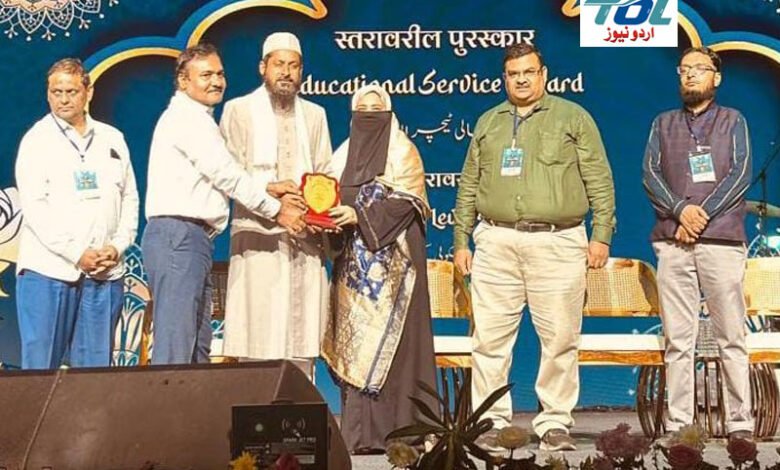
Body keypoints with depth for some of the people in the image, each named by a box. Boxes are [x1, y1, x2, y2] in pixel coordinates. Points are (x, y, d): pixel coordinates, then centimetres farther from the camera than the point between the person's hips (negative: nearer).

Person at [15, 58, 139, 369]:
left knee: (96, 366, 6)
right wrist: (76, 254, -13)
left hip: (105, 273, 3)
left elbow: (129, 198, 14)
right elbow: (34, 207, -6)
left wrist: (117, 247, -2)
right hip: (48, 270, -3)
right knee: (40, 366, -2)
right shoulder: (37, 140, 3)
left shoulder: (112, 139, 14)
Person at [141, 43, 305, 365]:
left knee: (198, 346, 11)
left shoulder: (197, 119, 23)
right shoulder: (186, 116, -7)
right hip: (178, 233, -10)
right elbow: (225, 175, -11)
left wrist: (266, 189, 9)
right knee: (175, 347, -12)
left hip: (193, 239, 10)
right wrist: (276, 210, -3)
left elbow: (217, 178, 22)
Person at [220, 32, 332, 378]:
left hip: (305, 239, 3)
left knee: (303, 344, 1)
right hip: (258, 237, -3)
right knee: (258, 339, -7)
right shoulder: (238, 110, 7)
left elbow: (326, 176, 16)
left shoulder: (315, 115, 19)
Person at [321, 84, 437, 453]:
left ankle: (397, 429, -6)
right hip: (354, 263, 5)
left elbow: (406, 201, -9)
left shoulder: (401, 151, 3)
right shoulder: (343, 155, 18)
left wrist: (359, 216, -18)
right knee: (356, 342, 0)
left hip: (391, 260, -5)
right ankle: (360, 431, 3)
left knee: (389, 338, -8)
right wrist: (331, 218, -7)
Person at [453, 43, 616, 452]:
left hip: (558, 242, -2)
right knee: (490, 338, 0)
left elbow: (599, 180, 5)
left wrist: (602, 235, -2)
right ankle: (491, 422, 9)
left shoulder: (573, 118, 9)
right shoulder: (488, 123, 19)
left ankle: (555, 423, 9)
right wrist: (460, 240, 14)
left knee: (560, 338, -2)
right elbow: (469, 185, 20)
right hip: (496, 243, 3)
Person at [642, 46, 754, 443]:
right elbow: (650, 175, 6)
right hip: (672, 242, 2)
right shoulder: (663, 123, 19)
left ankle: (741, 423, 2)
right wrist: (680, 210, -11)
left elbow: (741, 174, 1)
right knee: (677, 339, 0)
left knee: (731, 337, -2)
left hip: (722, 240, -1)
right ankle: (678, 423, 3)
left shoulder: (732, 121, 14)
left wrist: (703, 213, -10)